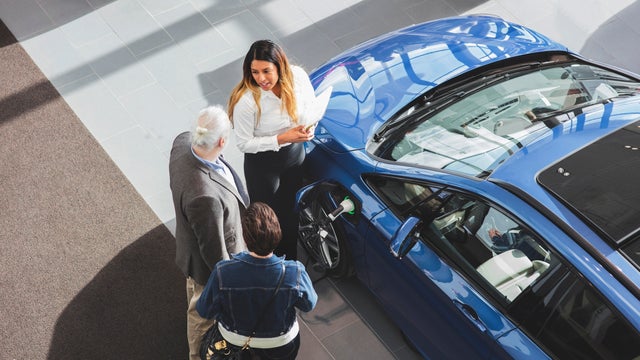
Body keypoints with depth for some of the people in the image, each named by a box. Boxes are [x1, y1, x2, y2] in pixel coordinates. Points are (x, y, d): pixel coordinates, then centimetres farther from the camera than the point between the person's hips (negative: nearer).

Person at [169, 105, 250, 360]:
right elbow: (213, 249, -31)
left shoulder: (183, 142, -25)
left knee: (196, 291, 39)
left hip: (193, 241, 9)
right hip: (208, 262, -8)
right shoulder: (204, 197, -48)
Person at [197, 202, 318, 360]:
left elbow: (204, 311, -16)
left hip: (234, 339, 0)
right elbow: (309, 304, -12)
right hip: (281, 343, 0)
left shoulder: (222, 273, -34)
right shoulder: (295, 273, -33)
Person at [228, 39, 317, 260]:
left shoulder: (298, 76, -21)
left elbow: (311, 106, -1)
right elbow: (244, 144, -23)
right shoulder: (246, 101, -34)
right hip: (263, 164, -4)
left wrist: (307, 128, -22)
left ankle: (291, 261, 53)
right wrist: (282, 138, -30)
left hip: (296, 154, 5)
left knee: (291, 210, 26)